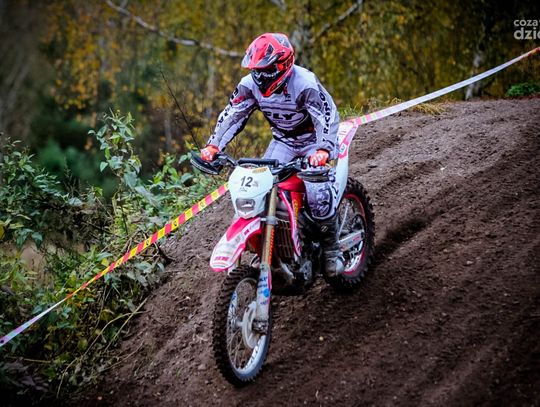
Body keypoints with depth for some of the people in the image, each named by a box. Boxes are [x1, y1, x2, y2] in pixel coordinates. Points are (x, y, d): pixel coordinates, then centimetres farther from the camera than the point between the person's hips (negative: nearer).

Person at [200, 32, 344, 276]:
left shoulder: (305, 84, -30)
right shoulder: (250, 85, -12)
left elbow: (328, 116, -35)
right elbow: (232, 115, -7)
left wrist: (324, 150, -52)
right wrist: (213, 145, -20)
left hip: (314, 140, -6)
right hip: (283, 141, 6)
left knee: (317, 193, -23)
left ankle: (331, 249, -3)